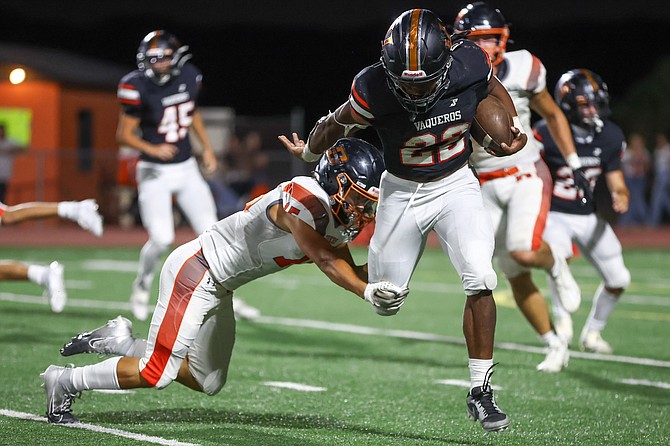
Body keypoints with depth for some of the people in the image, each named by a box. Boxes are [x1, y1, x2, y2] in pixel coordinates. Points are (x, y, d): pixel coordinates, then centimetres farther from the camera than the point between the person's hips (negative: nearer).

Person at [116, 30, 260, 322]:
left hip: (187, 169, 5)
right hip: (155, 173, -5)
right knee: (161, 239, -14)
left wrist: (207, 147, 11)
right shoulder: (138, 87, -18)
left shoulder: (189, 77, -3)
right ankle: (141, 290, 14)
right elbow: (124, 135, -12)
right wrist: (153, 150, -26)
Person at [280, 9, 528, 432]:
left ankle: (481, 391, -10)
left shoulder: (469, 64, -21)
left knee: (480, 280, -18)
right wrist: (310, 152, 13)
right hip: (401, 192, 0)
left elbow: (494, 89, 6)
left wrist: (514, 126, -2)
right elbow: (336, 124, -4)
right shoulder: (374, 89, -26)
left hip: (456, 186, 0)